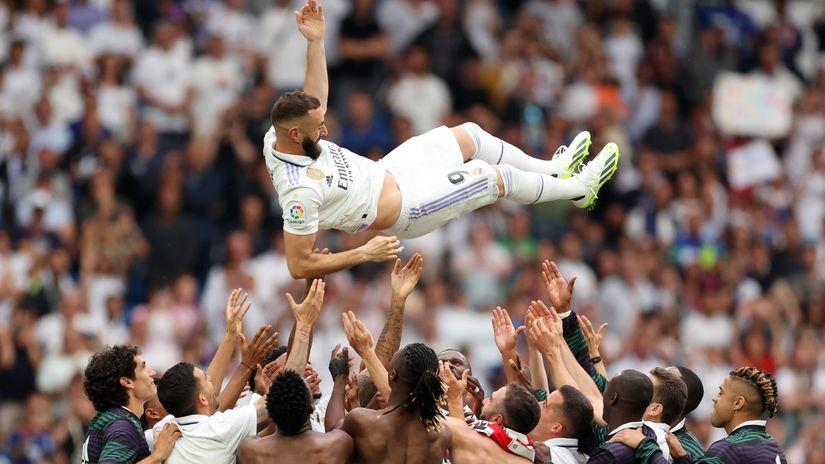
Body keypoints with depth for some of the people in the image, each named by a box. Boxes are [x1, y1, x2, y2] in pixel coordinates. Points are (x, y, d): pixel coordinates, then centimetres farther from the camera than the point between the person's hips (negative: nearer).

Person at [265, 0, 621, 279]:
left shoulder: (278, 137, -16)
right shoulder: (300, 191, -38)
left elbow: (313, 102, 1)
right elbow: (299, 266, -36)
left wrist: (315, 42, -11)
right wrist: (364, 254, -32)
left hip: (383, 172, 9)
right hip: (402, 209, -9)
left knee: (469, 135, 16)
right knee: (496, 177, 1)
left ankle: (552, 168, 38)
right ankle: (579, 188, 28)